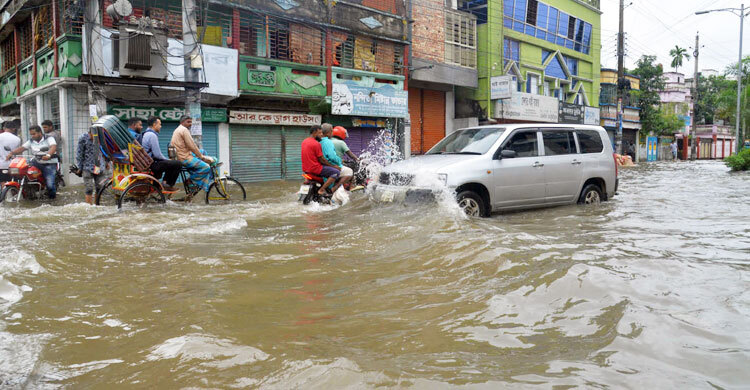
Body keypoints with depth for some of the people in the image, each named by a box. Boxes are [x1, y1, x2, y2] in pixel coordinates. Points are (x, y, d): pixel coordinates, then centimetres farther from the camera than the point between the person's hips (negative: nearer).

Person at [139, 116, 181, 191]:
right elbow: (157, 154, -20)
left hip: (147, 162, 11)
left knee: (171, 162, 26)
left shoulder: (145, 134, 17)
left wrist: (167, 159, 16)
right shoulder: (152, 135, -16)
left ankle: (164, 182, 19)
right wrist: (167, 159, -2)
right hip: (151, 164, -11)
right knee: (178, 164, -16)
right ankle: (169, 185, -3)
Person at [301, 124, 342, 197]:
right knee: (336, 172, -10)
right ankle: (322, 190, -14)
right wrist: (333, 166, -4)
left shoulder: (304, 141, 11)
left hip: (305, 169, 9)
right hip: (315, 168, -9)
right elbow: (321, 160, -14)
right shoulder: (316, 144, -16)